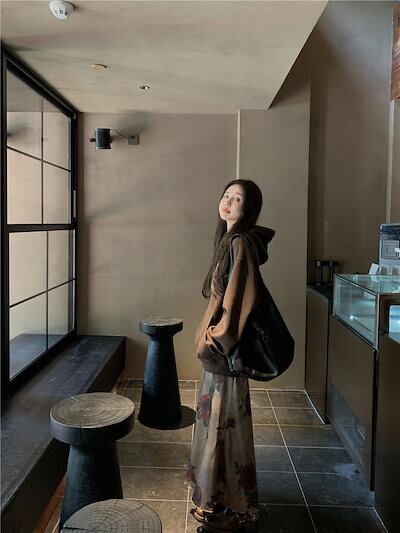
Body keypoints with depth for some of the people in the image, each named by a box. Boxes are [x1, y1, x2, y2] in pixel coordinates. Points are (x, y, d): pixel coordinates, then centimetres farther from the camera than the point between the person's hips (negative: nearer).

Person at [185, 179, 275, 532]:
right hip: (219, 345, 10)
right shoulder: (229, 240, 11)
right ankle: (218, 496, 38)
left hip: (225, 348, -10)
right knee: (217, 417, 19)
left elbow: (238, 301, -23)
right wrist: (209, 333, 11)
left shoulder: (241, 244, -18)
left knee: (225, 420, 2)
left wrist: (217, 337, -17)